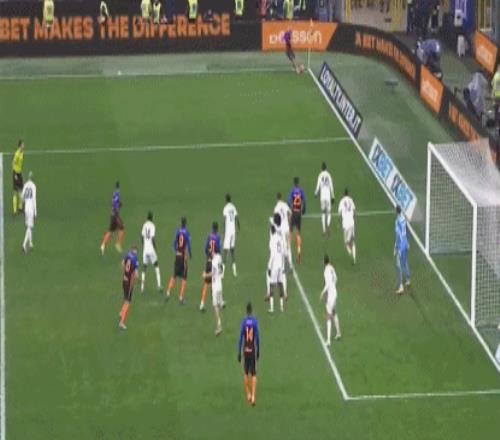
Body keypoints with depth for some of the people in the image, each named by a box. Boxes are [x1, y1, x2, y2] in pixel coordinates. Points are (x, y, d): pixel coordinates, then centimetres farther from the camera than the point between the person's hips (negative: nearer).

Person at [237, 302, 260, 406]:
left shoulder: (244, 321, -3)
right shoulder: (255, 321, -4)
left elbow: (240, 338, -2)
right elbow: (258, 338, -2)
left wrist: (239, 353, 3)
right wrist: (258, 351, 10)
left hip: (245, 350, 1)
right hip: (253, 350, -1)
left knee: (246, 373, 15)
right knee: (253, 374, 1)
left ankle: (248, 395, 16)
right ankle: (253, 396, -11)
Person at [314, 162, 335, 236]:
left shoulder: (320, 175, 0)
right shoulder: (329, 175, 0)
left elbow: (318, 186, -1)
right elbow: (331, 187, 0)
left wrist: (316, 194, 19)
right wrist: (333, 197, 8)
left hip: (322, 196, 0)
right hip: (328, 196, 0)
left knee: (323, 213, 11)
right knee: (328, 213, 9)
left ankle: (324, 230, 6)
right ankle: (328, 225, -20)